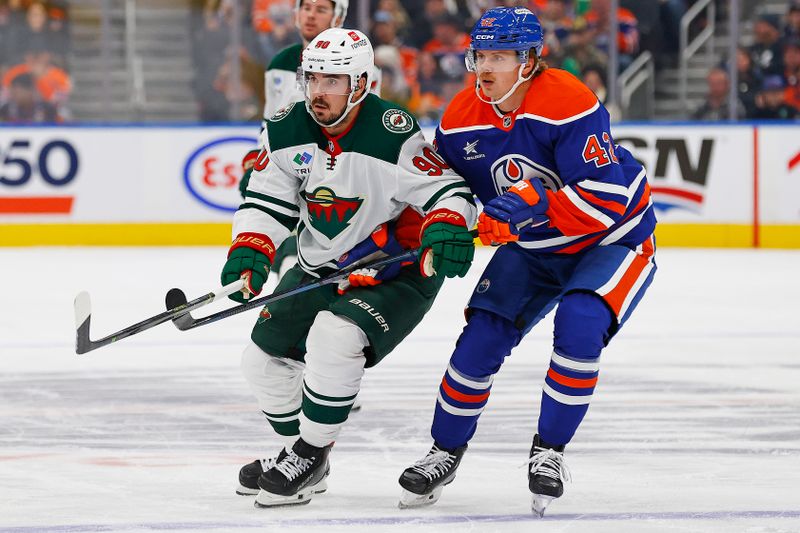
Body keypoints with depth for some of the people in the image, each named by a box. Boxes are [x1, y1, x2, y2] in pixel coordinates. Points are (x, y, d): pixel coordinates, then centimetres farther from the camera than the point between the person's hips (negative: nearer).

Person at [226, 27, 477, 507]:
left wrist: (447, 230, -40)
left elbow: (447, 190, -20)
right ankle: (302, 452, 30)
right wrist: (250, 252, -17)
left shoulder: (393, 136, -24)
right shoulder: (286, 132, -7)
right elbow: (267, 201, -1)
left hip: (395, 273, -7)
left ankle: (311, 455, -11)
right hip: (319, 269, 7)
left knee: (334, 338, -30)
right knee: (265, 356, 5)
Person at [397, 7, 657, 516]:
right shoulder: (460, 120, -9)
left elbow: (606, 197, -33)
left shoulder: (569, 105, -29)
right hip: (534, 249, 6)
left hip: (614, 239, -5)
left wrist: (532, 204, -40)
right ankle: (445, 453, 14)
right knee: (482, 336, -7)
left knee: (579, 325, -28)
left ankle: (549, 452, -10)